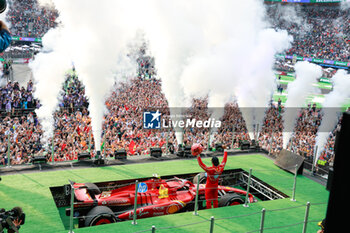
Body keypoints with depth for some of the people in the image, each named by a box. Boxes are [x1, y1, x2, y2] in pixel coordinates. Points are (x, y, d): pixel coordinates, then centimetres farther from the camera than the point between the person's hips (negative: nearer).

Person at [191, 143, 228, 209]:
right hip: (215, 187, 6)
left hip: (209, 187, -6)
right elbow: (224, 160, 0)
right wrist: (225, 151, 12)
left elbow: (201, 164, -35)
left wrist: (198, 155, -37)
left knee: (208, 201, 5)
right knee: (215, 200, 18)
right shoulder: (221, 168, -14)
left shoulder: (210, 170, -31)